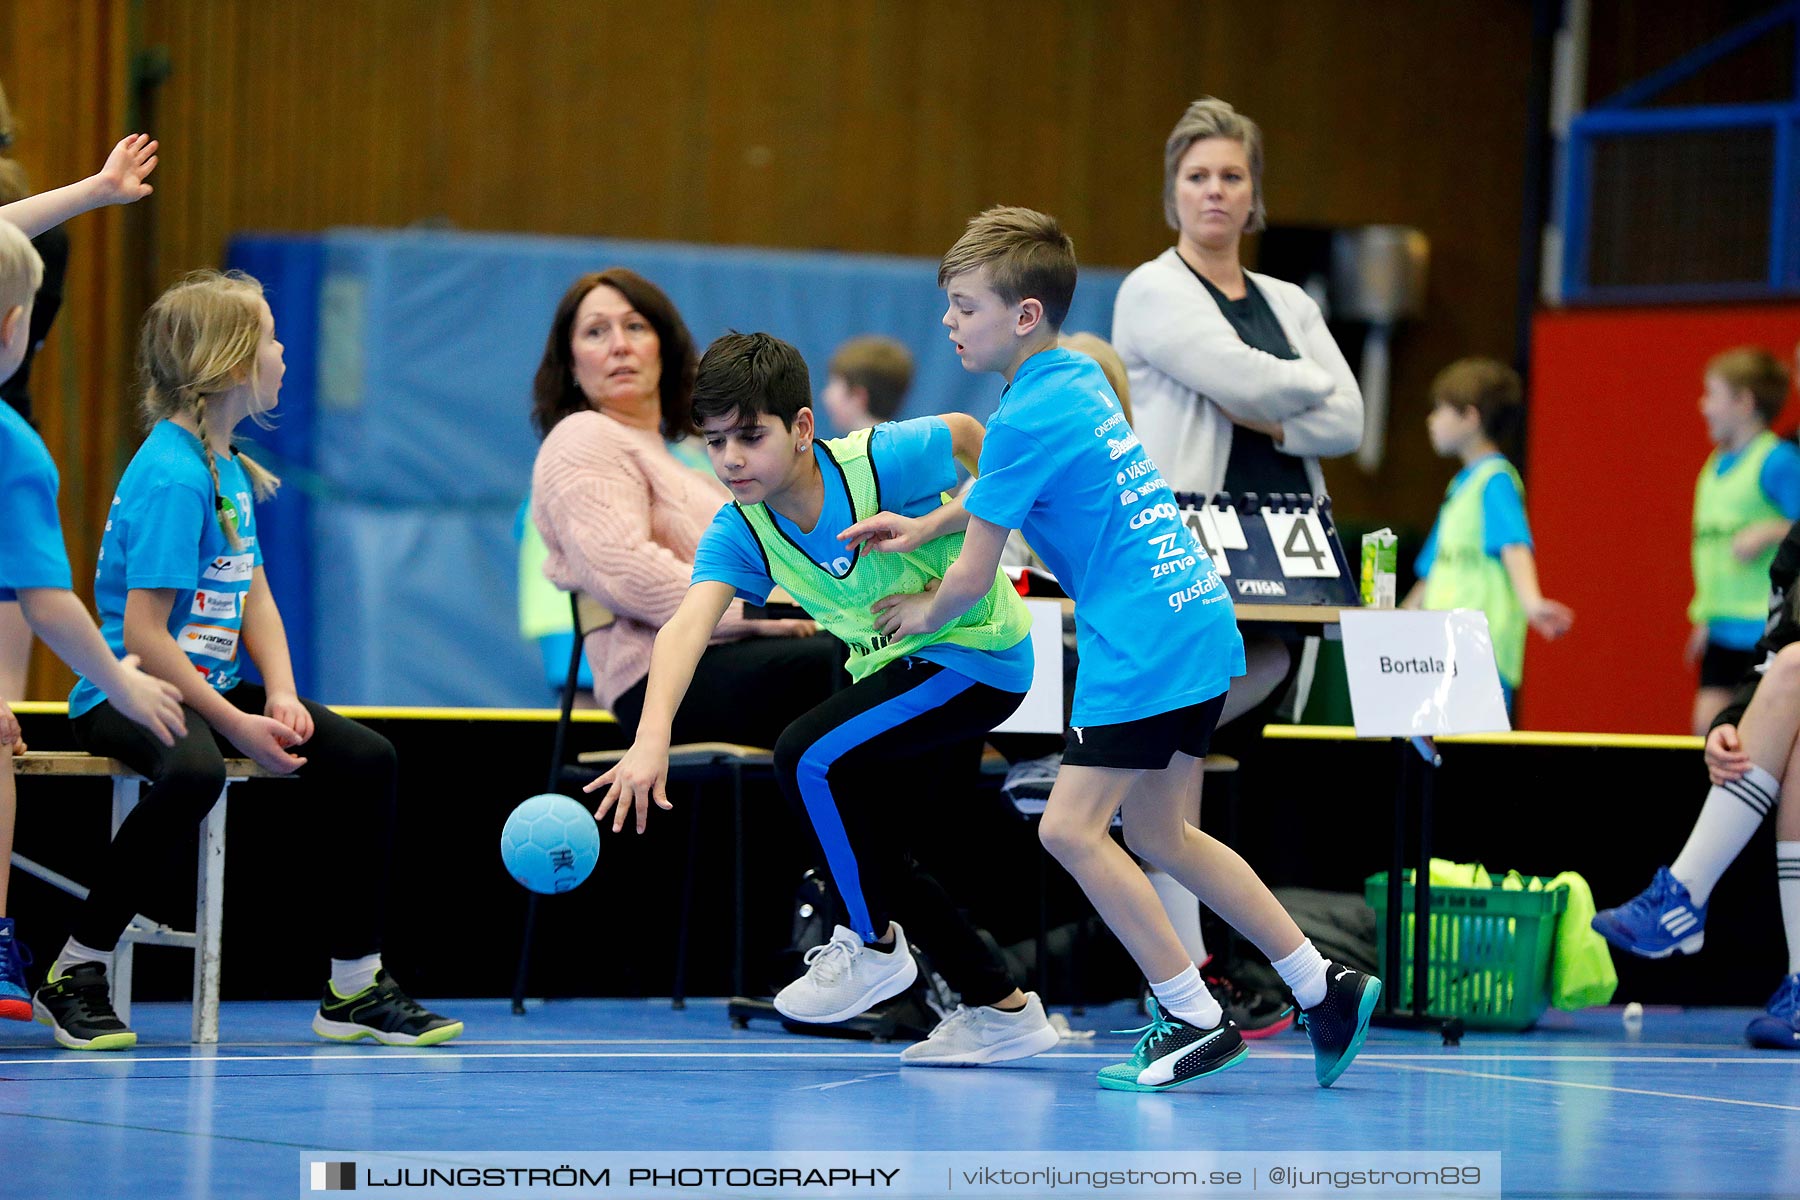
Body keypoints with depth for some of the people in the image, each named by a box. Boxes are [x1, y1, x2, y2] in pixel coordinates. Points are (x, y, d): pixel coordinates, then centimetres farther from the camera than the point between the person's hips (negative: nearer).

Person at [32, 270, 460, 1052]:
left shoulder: (230, 467, 11)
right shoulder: (171, 475, -19)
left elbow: (254, 596, 13)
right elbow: (143, 634, -23)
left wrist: (281, 698, -4)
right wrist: (236, 726, -22)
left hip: (212, 687, 9)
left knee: (363, 759, -2)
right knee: (193, 772, -39)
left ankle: (355, 987, 6)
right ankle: (75, 976, -23)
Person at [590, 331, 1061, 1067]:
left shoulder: (879, 462, -26)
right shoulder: (739, 530, -13)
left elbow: (964, 432, -4)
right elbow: (687, 626, -30)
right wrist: (652, 737, -45)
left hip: (978, 651, -7)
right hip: (895, 667, 7)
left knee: (809, 757, -21)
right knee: (864, 846, 8)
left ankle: (875, 946, -2)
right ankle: (1002, 1011, 22)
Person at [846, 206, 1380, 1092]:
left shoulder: (1026, 418, -15)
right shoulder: (1078, 379, 13)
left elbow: (973, 580, -9)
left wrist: (922, 615, 11)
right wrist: (924, 526, 28)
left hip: (1142, 642, -10)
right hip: (1199, 622, 10)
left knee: (1072, 826, -9)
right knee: (1158, 833, 14)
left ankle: (1196, 1018, -7)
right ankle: (1325, 988, 16)